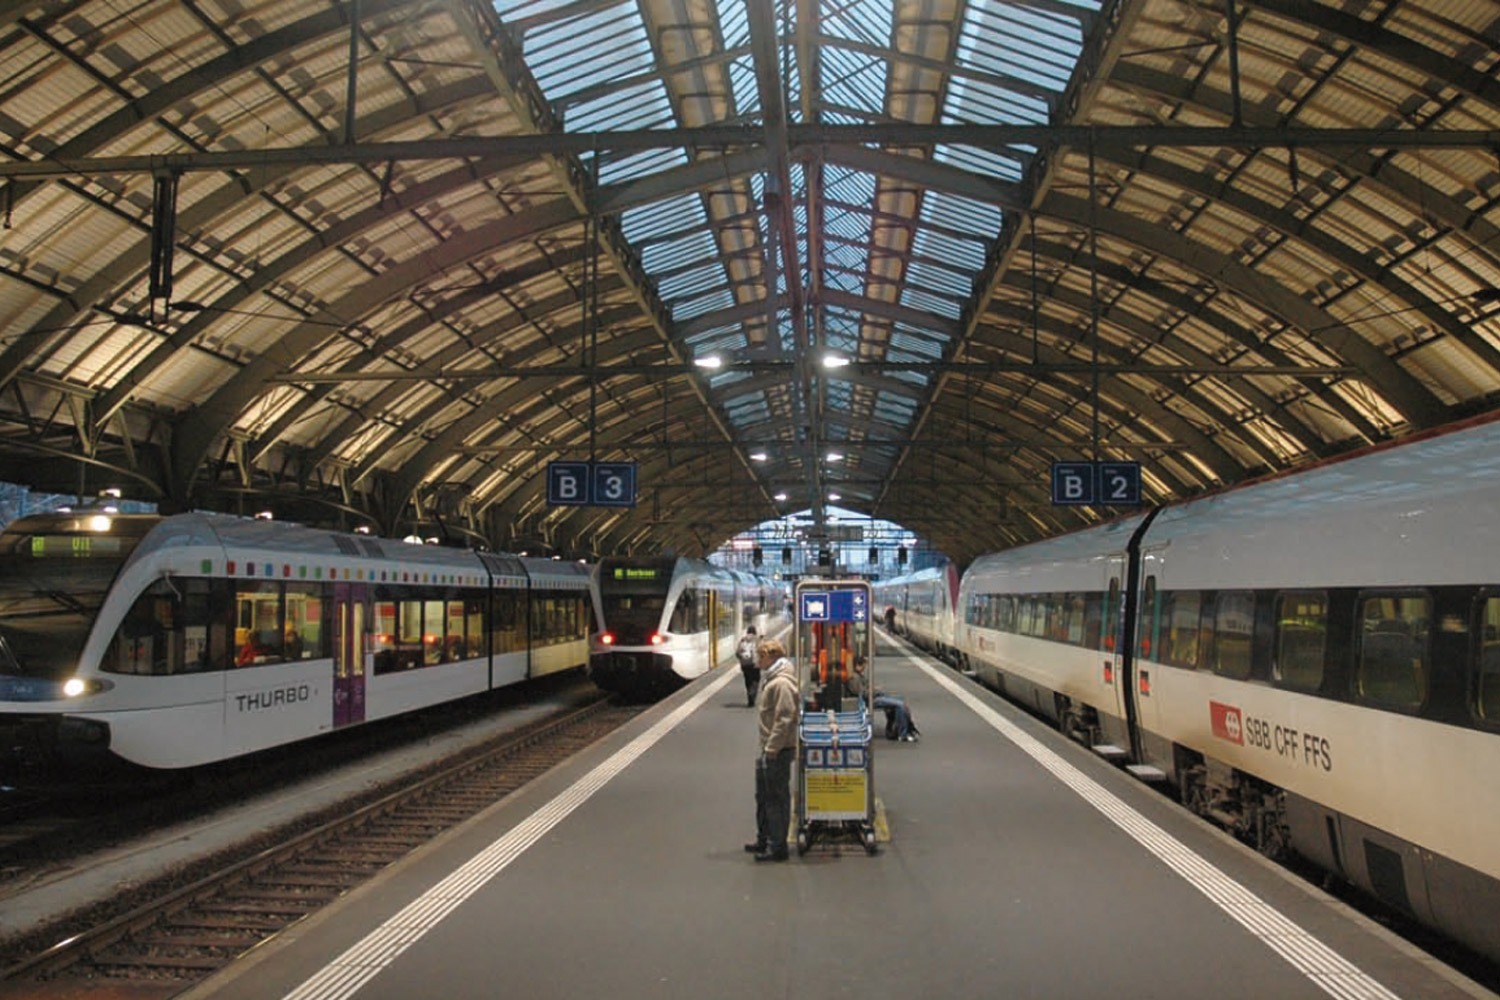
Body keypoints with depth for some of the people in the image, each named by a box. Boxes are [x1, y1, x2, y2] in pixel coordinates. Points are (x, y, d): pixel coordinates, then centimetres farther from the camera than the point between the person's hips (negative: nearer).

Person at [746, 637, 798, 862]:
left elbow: (784, 719, -23)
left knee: (777, 799, -2)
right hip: (767, 749, 11)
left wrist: (772, 748, -22)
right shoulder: (770, 680, 14)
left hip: (778, 752, -11)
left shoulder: (782, 683, -19)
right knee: (763, 797, 20)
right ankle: (764, 841, 32)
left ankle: (777, 846, 5)